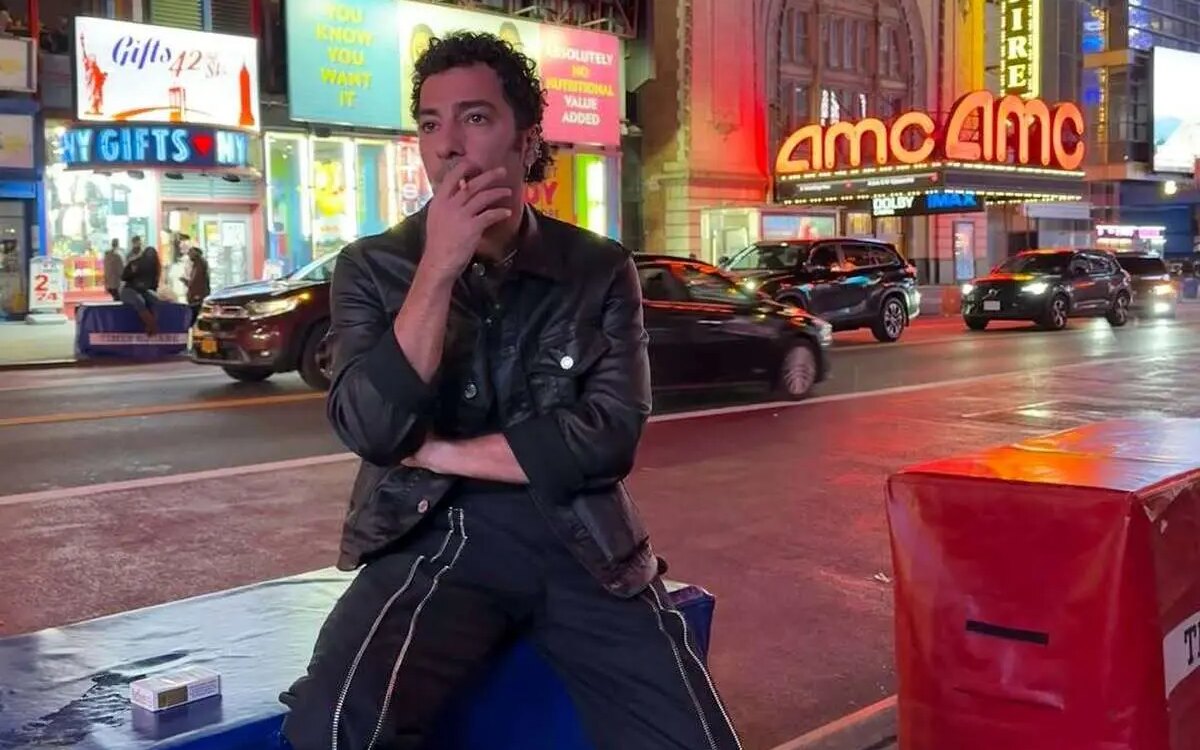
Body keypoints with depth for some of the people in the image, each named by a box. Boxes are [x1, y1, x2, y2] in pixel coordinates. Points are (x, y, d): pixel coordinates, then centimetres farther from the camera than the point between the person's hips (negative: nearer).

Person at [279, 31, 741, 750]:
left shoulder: (601, 269, 4)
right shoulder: (373, 267, 3)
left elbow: (609, 438, -8)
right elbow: (375, 433, -10)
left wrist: (438, 452, -7)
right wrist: (438, 269, -17)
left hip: (582, 538, 2)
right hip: (434, 535, -1)